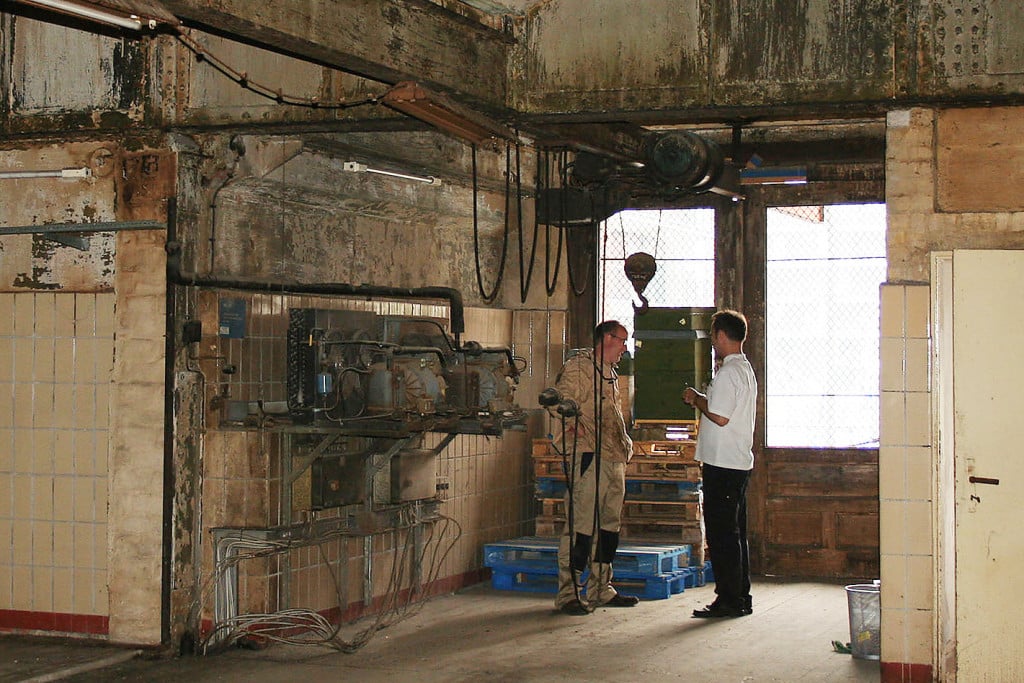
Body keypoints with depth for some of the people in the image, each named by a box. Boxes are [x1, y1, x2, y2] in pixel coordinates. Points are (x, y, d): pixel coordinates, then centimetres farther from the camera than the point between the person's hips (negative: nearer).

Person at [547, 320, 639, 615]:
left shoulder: (610, 374, 24)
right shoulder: (578, 366, -4)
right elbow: (558, 399, -15)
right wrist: (568, 409, -31)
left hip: (615, 458, 9)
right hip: (588, 457, -9)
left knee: (609, 524, 12)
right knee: (580, 525, -10)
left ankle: (601, 590, 19)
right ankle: (568, 593, -7)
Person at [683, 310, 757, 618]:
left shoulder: (727, 373, -16)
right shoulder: (746, 369, 16)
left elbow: (720, 417, -22)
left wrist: (697, 400, -6)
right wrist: (702, 400, 16)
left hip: (722, 464, -10)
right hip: (740, 462, 10)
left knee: (722, 532, -6)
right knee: (735, 531, 14)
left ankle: (729, 600, -3)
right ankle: (741, 597, 18)